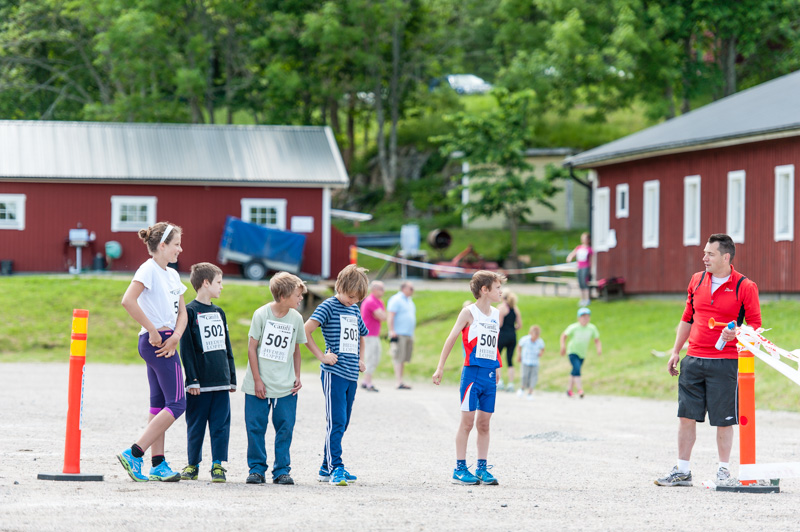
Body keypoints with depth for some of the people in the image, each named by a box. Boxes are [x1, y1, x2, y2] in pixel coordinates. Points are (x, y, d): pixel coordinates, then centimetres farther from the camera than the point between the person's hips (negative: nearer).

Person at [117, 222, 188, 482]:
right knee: (176, 403, -11)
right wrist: (153, 331, -20)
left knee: (159, 404, 9)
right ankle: (134, 454, -13)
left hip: (165, 343, 10)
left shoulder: (172, 275, 17)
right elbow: (128, 301, -24)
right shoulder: (149, 269, -11)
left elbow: (182, 311, 15)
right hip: (156, 341, -10)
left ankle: (158, 465, 11)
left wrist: (175, 336, -5)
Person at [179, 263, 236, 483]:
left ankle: (218, 465, 6)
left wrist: (232, 378, 17)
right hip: (200, 382, -5)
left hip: (221, 382, 5)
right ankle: (193, 465, 12)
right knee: (196, 425, 2)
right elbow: (186, 349, -8)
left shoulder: (219, 313, 16)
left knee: (221, 424, 2)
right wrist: (192, 379, -13)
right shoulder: (190, 312, -4)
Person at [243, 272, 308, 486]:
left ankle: (282, 470, 9)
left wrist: (297, 376, 8)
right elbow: (252, 348, -4)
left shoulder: (296, 318, 3)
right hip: (259, 386, -3)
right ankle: (257, 469, 12)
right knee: (256, 427, 1)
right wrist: (257, 380, -7)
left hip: (286, 387, 3)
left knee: (285, 428, 0)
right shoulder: (262, 314, -7)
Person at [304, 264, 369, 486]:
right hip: (334, 374, -7)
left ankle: (327, 468, 16)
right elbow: (305, 331, -17)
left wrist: (360, 359, 22)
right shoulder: (329, 306, -6)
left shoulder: (355, 310, 15)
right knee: (336, 422, -12)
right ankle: (335, 468, -14)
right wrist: (321, 356, -15)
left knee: (342, 423, 10)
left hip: (351, 375, 7)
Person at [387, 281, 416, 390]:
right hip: (399, 334, -9)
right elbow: (390, 317, -12)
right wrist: (392, 331, -21)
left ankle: (400, 380, 8)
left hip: (409, 335, 9)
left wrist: (412, 336, 25)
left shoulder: (409, 301, 22)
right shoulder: (396, 300, -6)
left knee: (404, 359, 6)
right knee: (398, 359, -12)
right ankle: (399, 382, -19)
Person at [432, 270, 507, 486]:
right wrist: (440, 368, -8)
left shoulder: (496, 314, 12)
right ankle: (460, 469, 0)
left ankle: (482, 468, 11)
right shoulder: (469, 313, -5)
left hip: (490, 375, 5)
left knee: (484, 423, 7)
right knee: (467, 421, -4)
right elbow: (451, 339, -5)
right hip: (472, 372, -5)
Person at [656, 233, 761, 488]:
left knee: (724, 419, 0)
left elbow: (755, 326, -3)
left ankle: (724, 471, 12)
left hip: (725, 362, -5)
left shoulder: (745, 287, -6)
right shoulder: (697, 280, 10)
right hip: (693, 360, 5)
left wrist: (736, 334, -22)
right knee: (686, 416, 5)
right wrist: (676, 351, 16)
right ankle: (682, 470, 13)